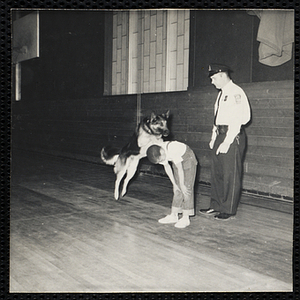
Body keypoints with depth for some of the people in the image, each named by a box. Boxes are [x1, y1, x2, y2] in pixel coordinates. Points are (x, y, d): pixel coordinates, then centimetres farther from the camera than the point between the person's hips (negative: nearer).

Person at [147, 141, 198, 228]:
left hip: (188, 160, -7)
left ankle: (185, 218, -8)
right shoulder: (159, 154, -14)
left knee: (186, 189, -11)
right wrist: (174, 184, -2)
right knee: (177, 190, 6)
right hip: (178, 162, 7)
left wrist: (182, 185, -17)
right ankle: (173, 215, 12)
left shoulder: (172, 150, -37)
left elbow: (180, 169, -27)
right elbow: (167, 167, -2)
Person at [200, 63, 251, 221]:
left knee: (231, 174, -3)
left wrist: (227, 142, -20)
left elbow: (237, 119, -17)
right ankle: (216, 206, 20)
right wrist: (214, 137, 14)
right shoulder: (221, 94, 18)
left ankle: (229, 210, 6)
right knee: (216, 172, 11)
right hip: (220, 135, 9)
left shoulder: (236, 93, -11)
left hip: (233, 136, -9)